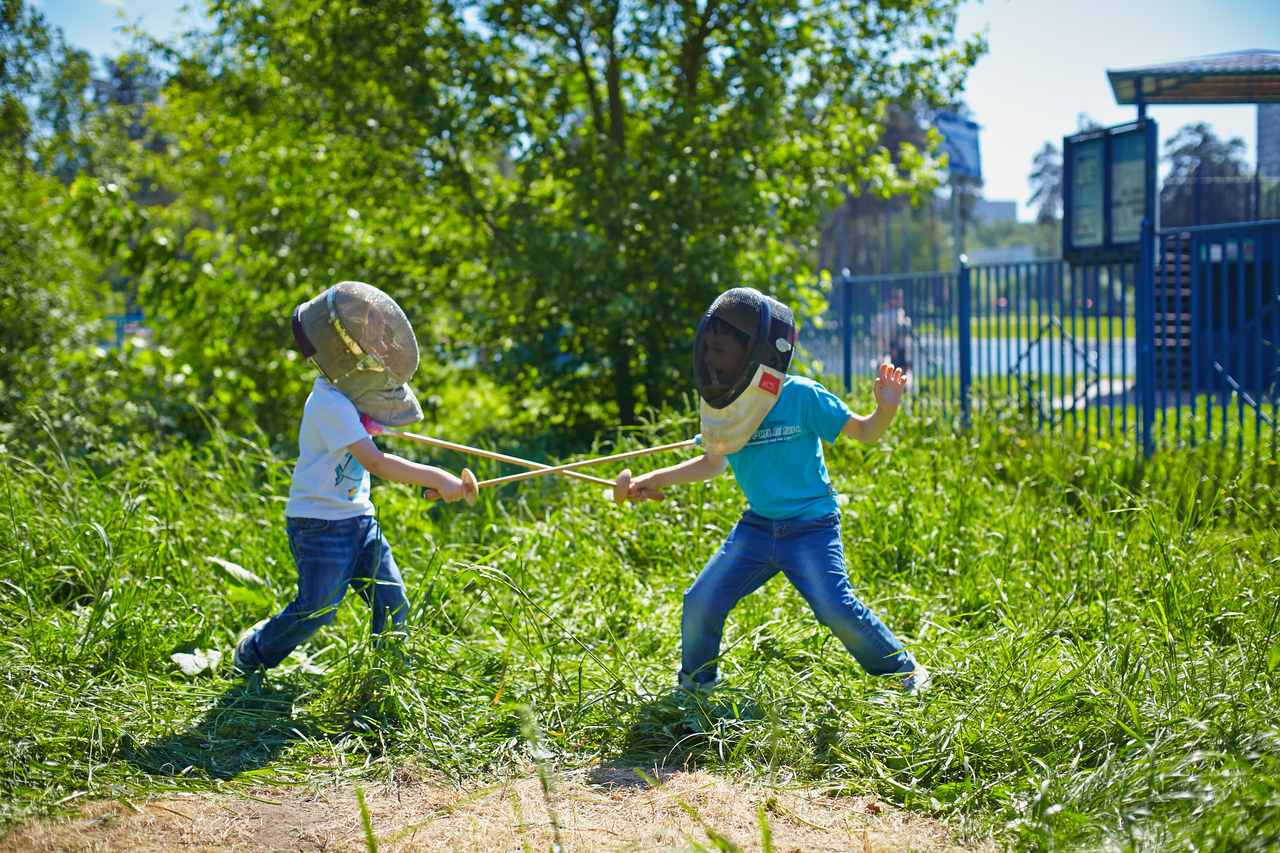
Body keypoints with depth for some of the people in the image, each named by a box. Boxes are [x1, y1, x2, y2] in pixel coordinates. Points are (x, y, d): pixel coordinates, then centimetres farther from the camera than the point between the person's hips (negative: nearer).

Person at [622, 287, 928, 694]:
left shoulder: (802, 396, -15)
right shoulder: (728, 406, 1)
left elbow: (864, 432, -9)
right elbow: (713, 462, 18)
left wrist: (886, 407, -30)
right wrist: (654, 480, 15)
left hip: (811, 527, -5)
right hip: (757, 526, 5)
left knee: (837, 609, -17)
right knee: (701, 602, -1)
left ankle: (904, 669, 6)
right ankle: (694, 682, 24)